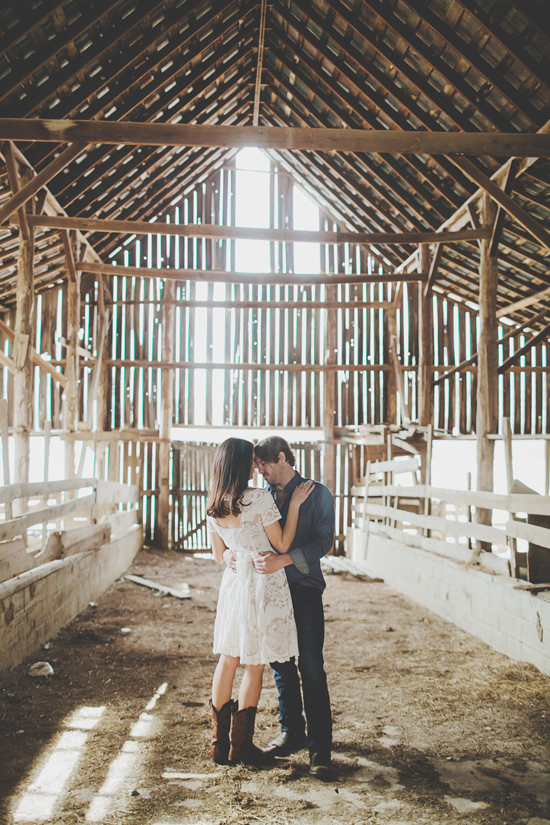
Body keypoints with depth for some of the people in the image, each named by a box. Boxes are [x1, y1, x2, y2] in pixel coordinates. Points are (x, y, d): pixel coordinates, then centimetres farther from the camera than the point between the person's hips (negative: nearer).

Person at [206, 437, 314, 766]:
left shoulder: (214, 507, 1)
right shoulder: (260, 498, -18)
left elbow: (219, 556, 10)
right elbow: (282, 545, -10)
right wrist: (294, 505, -7)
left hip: (233, 581, 6)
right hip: (264, 584, -6)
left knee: (228, 659, 15)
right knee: (256, 665, 5)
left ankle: (221, 743, 22)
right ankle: (241, 746, 14)